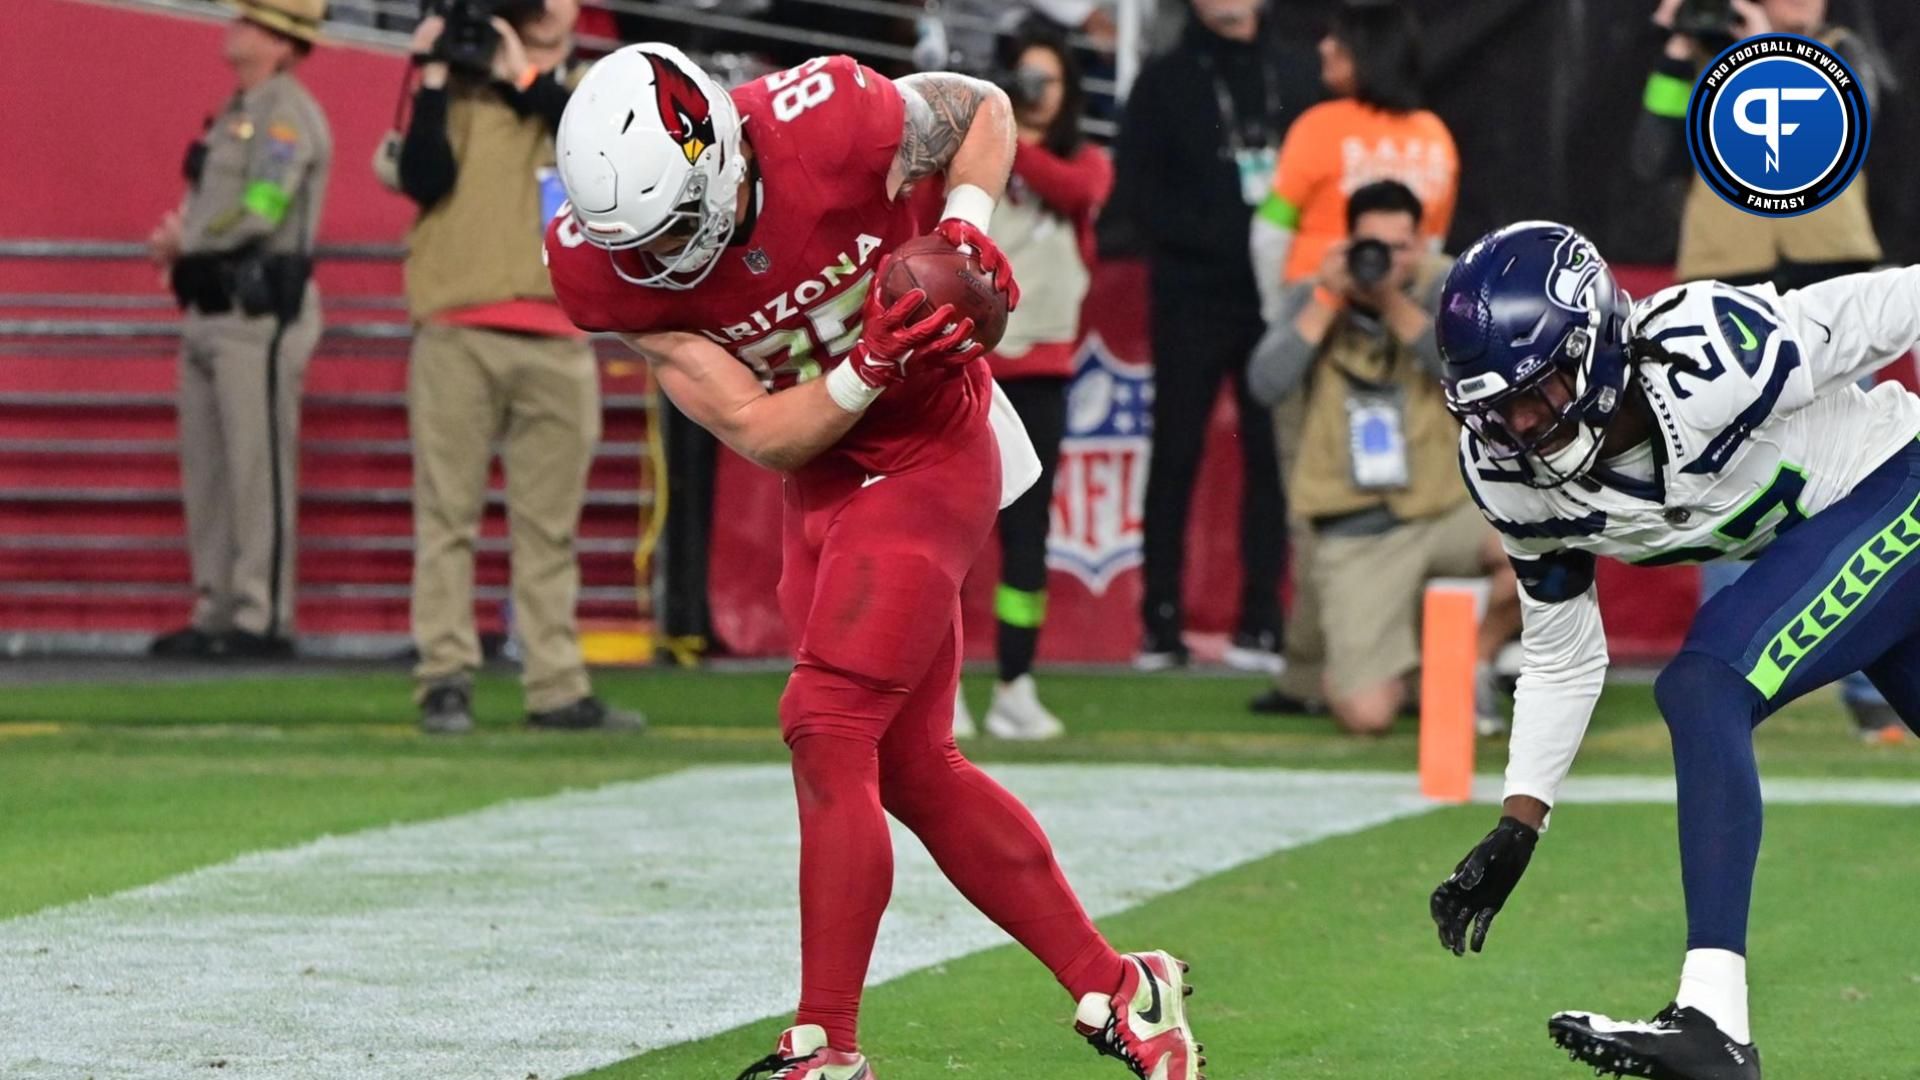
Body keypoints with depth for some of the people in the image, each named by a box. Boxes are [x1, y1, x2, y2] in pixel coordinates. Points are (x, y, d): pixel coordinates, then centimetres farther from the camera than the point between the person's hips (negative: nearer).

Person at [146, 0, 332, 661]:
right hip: (211, 308, 10)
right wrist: (177, 239, 0)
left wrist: (184, 240, -5)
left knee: (257, 469, -9)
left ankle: (262, 619, -9)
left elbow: (258, 214, -19)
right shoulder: (237, 114, 20)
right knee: (205, 470, 9)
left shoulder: (286, 114, -10)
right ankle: (216, 613, 13)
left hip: (261, 310, -10)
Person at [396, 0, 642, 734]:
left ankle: (557, 692, 2)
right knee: (447, 514, -4)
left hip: (557, 340, 2)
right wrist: (434, 83, -10)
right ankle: (445, 680, -3)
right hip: (458, 336, -2)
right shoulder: (458, 90, 9)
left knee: (549, 527, 3)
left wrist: (526, 82, -8)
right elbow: (423, 180, -6)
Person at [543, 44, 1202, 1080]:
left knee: (827, 730, -15)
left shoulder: (828, 122, -26)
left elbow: (981, 108, -3)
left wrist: (966, 222, -20)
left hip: (929, 459, -6)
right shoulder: (604, 268, -16)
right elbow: (763, 436, -15)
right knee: (912, 767, 7)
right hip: (820, 481, 6)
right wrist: (872, 364, -31)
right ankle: (1110, 986, 19)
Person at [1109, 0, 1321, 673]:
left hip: (1276, 297, 1)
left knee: (1273, 455, -1)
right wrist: (1220, 237, -13)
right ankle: (1161, 623, 4)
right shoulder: (1167, 82, 5)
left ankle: (1261, 623, 3)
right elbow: (1136, 194, -1)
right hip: (1192, 296, -1)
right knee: (1176, 457, 0)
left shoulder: (1290, 75, 10)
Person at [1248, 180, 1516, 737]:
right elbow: (1266, 384, -13)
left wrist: (1395, 303, -24)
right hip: (1356, 538, -1)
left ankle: (1475, 664, -2)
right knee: (1366, 715, -16)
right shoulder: (1311, 297, 2)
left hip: (1445, 508, 1)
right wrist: (1327, 300, -17)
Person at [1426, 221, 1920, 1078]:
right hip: (1803, 545, 7)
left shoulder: (1707, 356, -35)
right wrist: (1515, 829, -4)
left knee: (1703, 690, -24)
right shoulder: (1512, 477, -13)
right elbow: (1561, 658, 1)